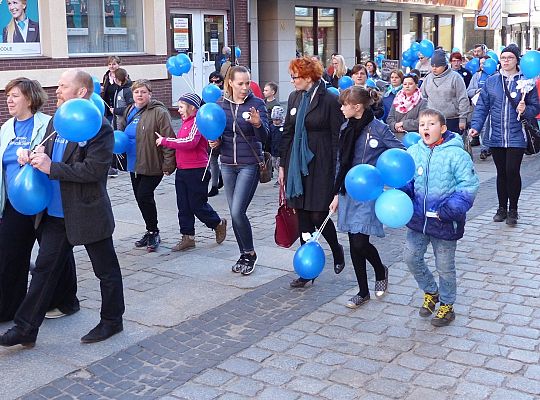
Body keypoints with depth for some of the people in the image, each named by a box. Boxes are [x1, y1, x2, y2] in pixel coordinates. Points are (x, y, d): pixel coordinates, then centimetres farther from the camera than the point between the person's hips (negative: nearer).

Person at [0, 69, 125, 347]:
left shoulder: (99, 126, -15)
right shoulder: (55, 122, 10)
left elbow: (95, 168, -24)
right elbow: (48, 157, 21)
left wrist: (51, 168, -23)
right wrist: (31, 155, -2)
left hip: (88, 214, -7)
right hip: (56, 215, 8)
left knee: (106, 271, 10)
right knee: (44, 269, 10)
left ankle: (112, 321, 27)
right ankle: (25, 329, 17)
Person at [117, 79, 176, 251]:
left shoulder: (159, 112, -12)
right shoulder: (129, 111, 11)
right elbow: (122, 132, 26)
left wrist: (168, 164, -19)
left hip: (152, 166, -8)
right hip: (134, 165, 8)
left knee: (144, 196, -12)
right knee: (140, 198, 12)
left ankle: (153, 232, 6)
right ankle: (151, 232, 27)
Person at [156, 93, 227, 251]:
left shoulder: (197, 121, -13)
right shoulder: (186, 122, 15)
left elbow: (190, 142, -26)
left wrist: (165, 141, -21)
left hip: (196, 171, -9)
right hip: (182, 171, 9)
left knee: (197, 204, 1)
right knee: (183, 206, 8)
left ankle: (218, 223, 24)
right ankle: (188, 237, 16)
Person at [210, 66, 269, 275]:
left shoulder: (257, 104, -8)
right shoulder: (221, 104, 4)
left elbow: (264, 137, -15)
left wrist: (258, 124, -35)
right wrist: (215, 142, -6)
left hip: (250, 164, -5)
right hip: (228, 164, 5)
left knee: (238, 211, -13)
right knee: (234, 212, 9)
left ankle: (250, 253, 7)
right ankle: (244, 254, 24)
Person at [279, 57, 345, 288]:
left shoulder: (329, 100, -9)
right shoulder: (294, 98, 10)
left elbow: (338, 137, -8)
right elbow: (287, 133, 14)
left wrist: (337, 172, -10)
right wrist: (283, 165, 12)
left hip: (320, 165, -6)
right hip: (297, 164, 6)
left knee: (318, 215, -3)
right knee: (302, 217, 7)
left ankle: (337, 250, 28)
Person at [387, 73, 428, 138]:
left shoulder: (422, 102, 4)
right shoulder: (397, 100, 19)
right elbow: (389, 119, 15)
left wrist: (403, 124, -7)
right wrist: (395, 126, -7)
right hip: (395, 136, 3)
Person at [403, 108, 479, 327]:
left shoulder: (456, 154, -15)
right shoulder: (412, 152, -1)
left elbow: (469, 186, -14)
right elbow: (406, 182, 11)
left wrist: (451, 209, -23)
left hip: (445, 222, -4)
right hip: (419, 218, 5)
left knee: (444, 266, 9)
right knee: (411, 257, 10)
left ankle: (447, 305, 32)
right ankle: (431, 292, 36)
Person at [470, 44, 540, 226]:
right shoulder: (491, 81, 6)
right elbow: (482, 106, 5)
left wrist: (525, 110, -17)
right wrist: (476, 125, -6)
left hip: (516, 137, -2)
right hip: (496, 136, 2)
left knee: (512, 171, -7)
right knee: (501, 173, 11)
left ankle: (513, 210, 10)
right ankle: (502, 207, 24)